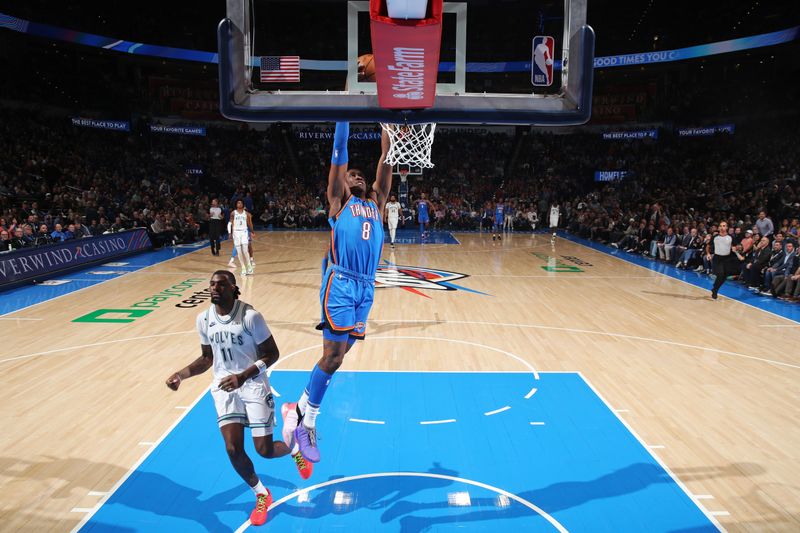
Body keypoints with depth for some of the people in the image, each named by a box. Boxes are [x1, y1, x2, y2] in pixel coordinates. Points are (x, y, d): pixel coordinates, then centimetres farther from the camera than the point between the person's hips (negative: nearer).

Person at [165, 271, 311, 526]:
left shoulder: (250, 316, -18)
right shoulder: (204, 319, 0)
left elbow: (271, 354, -14)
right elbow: (207, 358, 13)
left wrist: (243, 376, -26)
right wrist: (181, 374, -2)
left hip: (253, 384, -4)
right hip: (224, 386, 4)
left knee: (265, 450, -3)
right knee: (233, 449, -6)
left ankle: (295, 449, 35)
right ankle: (261, 495, 21)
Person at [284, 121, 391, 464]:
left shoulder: (376, 201, 21)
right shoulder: (339, 201, 8)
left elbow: (386, 159, 16)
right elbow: (340, 153, 3)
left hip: (367, 287, 6)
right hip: (341, 284, -5)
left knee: (339, 354, 8)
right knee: (333, 356, -9)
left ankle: (301, 410, 22)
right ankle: (306, 423, 7)